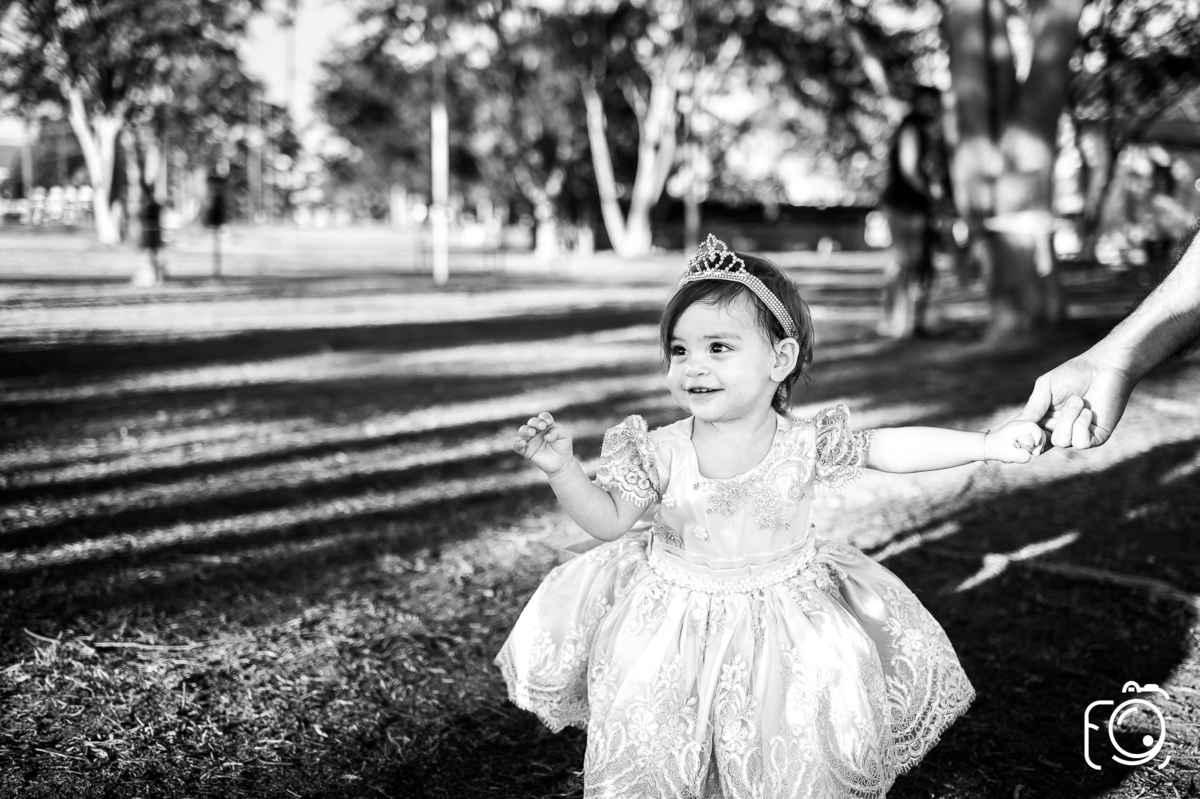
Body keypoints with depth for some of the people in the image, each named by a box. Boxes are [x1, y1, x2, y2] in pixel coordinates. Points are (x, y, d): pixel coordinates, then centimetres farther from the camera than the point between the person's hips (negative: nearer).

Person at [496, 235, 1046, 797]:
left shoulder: (805, 446, -12)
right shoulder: (660, 453, -11)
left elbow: (893, 448, -7)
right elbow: (609, 520, -7)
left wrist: (989, 444, -11)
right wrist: (561, 468, -22)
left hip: (783, 614, 0)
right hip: (676, 617, 1)